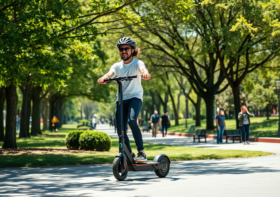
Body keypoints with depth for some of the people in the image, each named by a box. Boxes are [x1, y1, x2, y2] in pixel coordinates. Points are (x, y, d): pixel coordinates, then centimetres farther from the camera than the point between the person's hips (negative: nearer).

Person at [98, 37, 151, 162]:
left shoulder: (137, 63, -4)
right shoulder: (117, 66, 5)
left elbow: (142, 68, -27)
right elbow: (110, 73, -15)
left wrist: (145, 73, -52)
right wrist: (104, 78, -39)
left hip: (135, 97, -4)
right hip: (121, 99, 4)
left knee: (132, 121, -28)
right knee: (120, 129, 0)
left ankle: (141, 152, -20)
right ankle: (130, 154, 23)